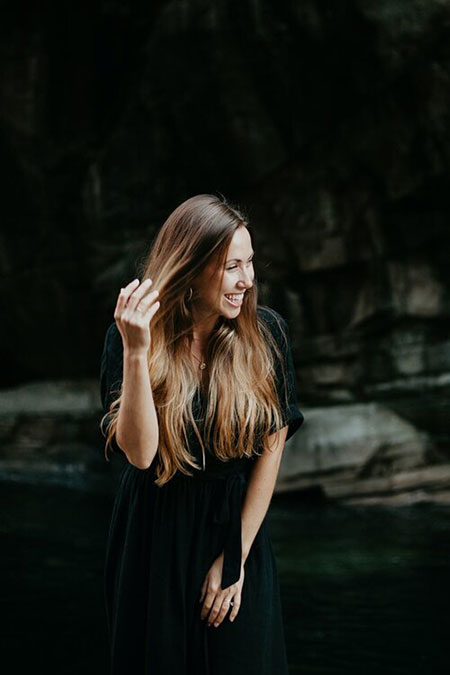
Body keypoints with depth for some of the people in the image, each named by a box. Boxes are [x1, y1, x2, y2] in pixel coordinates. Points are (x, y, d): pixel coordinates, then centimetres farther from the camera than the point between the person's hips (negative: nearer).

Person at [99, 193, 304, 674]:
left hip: (238, 528, 1)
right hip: (155, 538, -1)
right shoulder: (129, 336, -13)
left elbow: (272, 445, -7)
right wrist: (136, 351, -31)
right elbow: (139, 452, -22)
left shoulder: (265, 332, -10)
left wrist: (236, 558, -7)